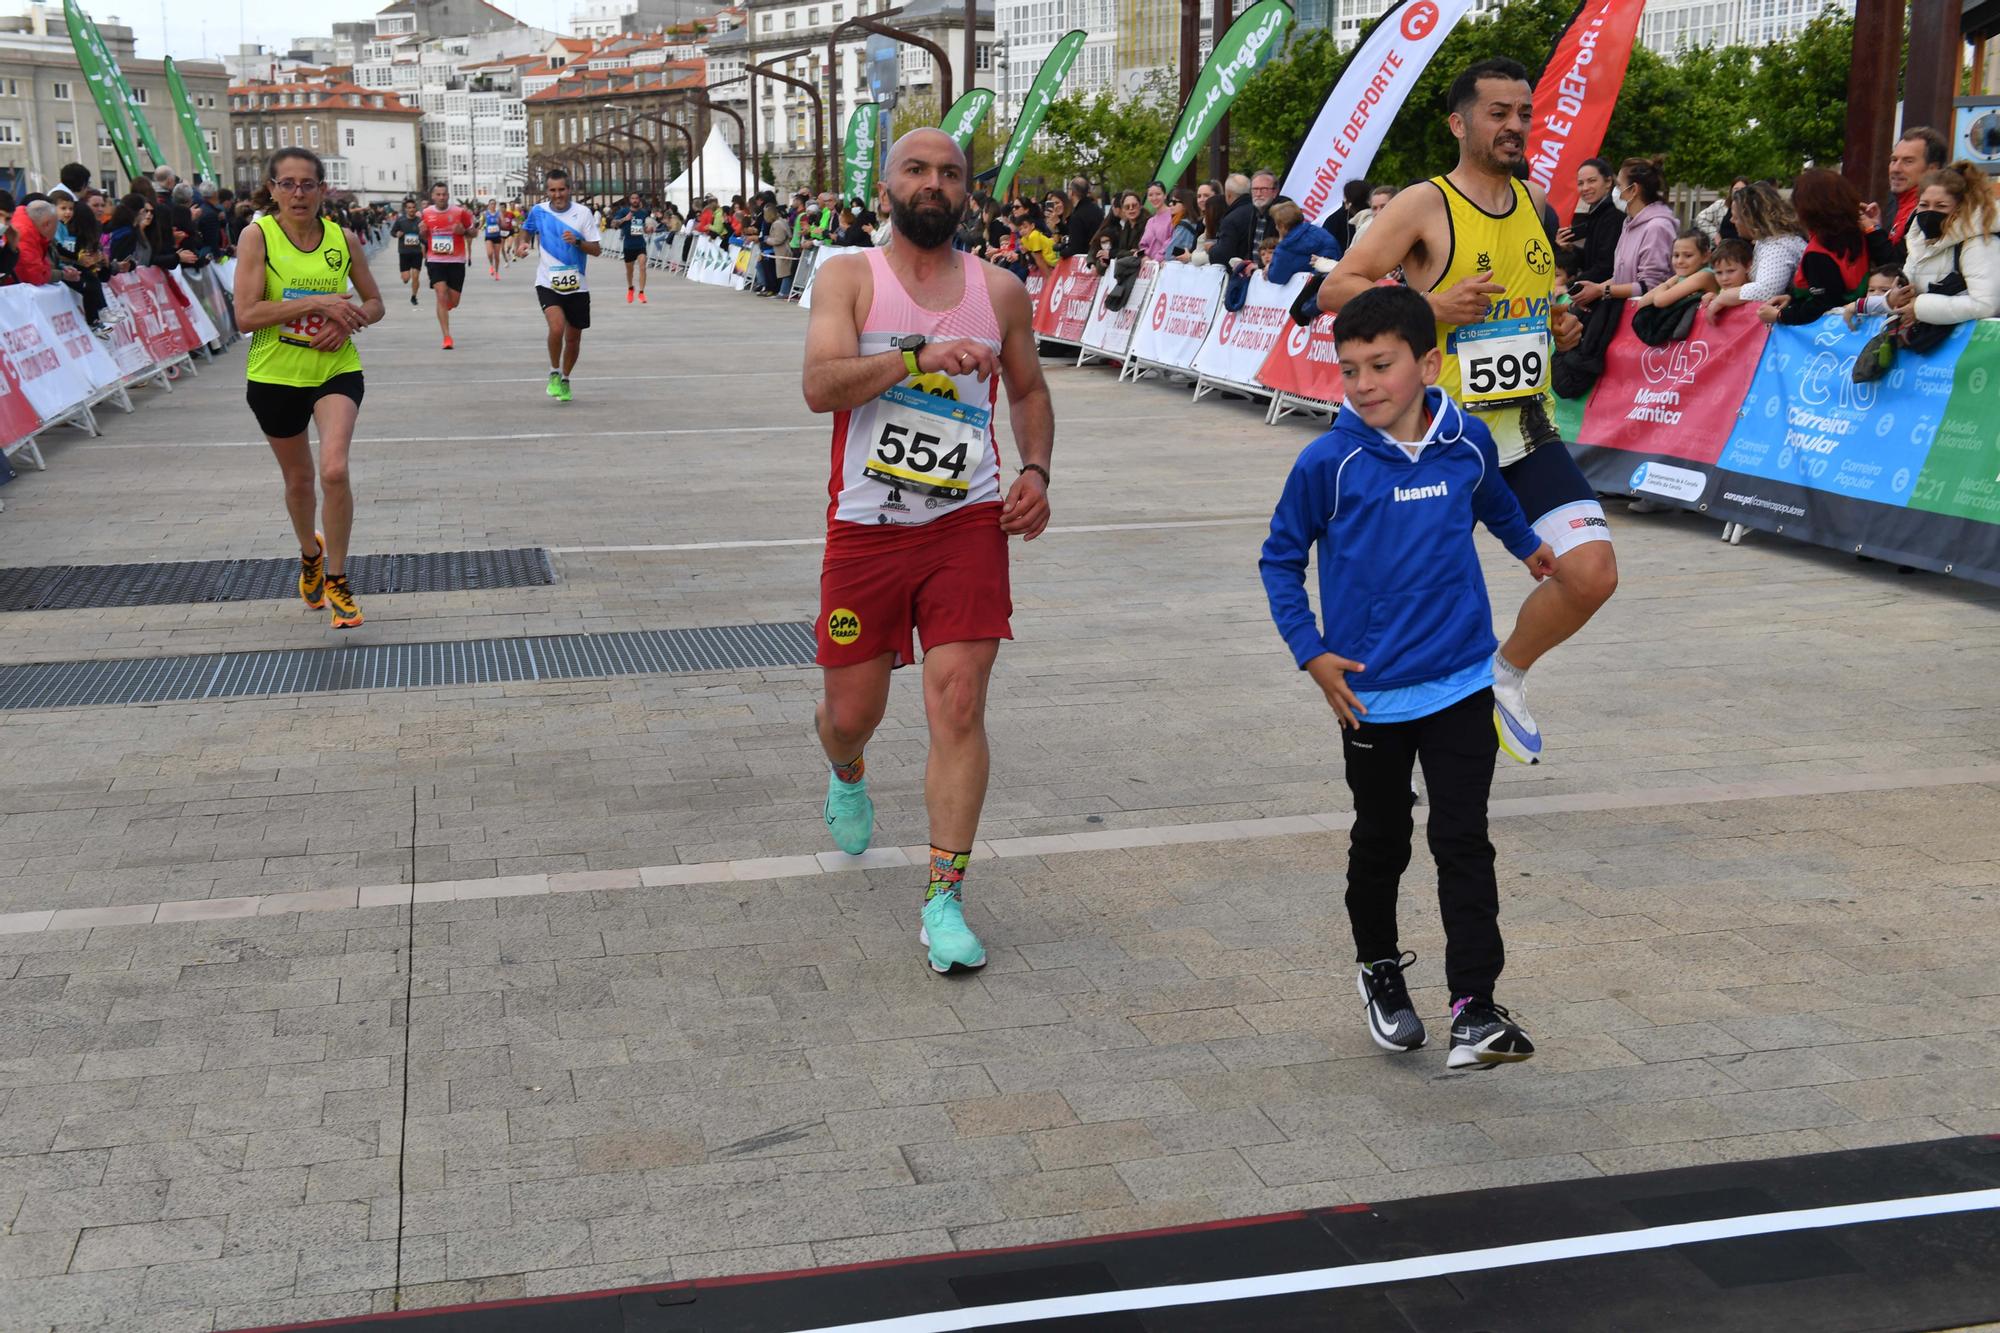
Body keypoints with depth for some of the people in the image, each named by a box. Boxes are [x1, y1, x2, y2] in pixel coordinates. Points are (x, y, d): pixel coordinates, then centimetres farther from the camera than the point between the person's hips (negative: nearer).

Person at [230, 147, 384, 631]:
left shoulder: (344, 239, -1)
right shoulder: (257, 236, -9)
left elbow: (374, 304, 10)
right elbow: (246, 315, -18)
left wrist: (347, 321, -12)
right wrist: (317, 303, -23)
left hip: (336, 369, 0)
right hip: (275, 374, 0)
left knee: (334, 470, -20)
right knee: (298, 479, 16)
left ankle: (335, 579, -3)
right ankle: (310, 554, 47)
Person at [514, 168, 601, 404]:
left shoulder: (583, 213, -5)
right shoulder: (538, 211, -1)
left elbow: (597, 249, -5)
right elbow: (526, 231, 19)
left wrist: (577, 242, -23)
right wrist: (522, 243, -3)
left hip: (577, 286, 1)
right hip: (548, 283, -1)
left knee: (573, 338, 9)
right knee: (557, 327, -24)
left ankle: (565, 380, 33)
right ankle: (554, 374, -1)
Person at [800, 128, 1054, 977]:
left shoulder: (1000, 292, 8)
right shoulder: (849, 278, -1)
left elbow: (1029, 391, 22)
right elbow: (820, 384, -17)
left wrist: (1036, 471, 5)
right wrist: (919, 357, -29)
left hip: (968, 526, 1)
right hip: (866, 529, -1)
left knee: (958, 706, -9)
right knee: (851, 709, 10)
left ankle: (944, 899, -1)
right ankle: (847, 775, 48)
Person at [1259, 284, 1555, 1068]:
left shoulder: (1469, 442, -2)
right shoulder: (1329, 462, -12)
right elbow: (1280, 558, -1)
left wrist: (1529, 545, 23)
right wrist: (1311, 652, -7)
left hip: (1461, 683, 1)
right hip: (1369, 693, -1)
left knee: (1463, 842, -3)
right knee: (1381, 842, 15)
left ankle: (1475, 1008, -2)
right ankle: (1380, 971, 37)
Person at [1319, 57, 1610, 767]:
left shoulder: (1535, 202, 10)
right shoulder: (1424, 205, -10)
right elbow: (1334, 290, -14)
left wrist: (1560, 323, 8)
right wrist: (1430, 306, -25)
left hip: (1527, 428, 5)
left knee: (1592, 573, -9)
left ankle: (1508, 671, 18)